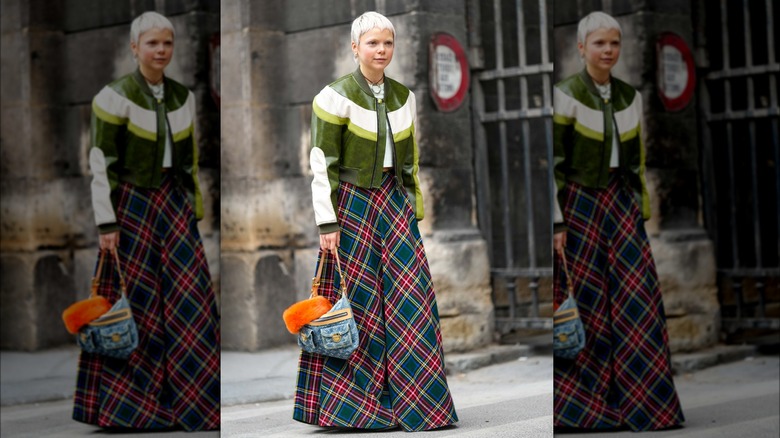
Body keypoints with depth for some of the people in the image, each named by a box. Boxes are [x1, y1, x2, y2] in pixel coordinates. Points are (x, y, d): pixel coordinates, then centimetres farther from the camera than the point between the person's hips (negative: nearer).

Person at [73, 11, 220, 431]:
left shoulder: (182, 96, 7)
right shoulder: (114, 96, -10)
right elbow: (101, 163, -11)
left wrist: (192, 210, 15)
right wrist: (106, 223, -14)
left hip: (173, 203, 5)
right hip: (131, 205, -5)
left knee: (188, 299, -1)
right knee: (132, 302, 1)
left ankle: (191, 399, 8)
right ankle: (118, 400, 16)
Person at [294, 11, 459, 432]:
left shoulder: (403, 96, 10)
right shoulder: (335, 97, -7)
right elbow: (323, 165, -9)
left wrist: (413, 211, 15)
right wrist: (327, 223, -13)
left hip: (394, 203, 5)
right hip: (352, 205, -5)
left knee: (410, 300, -1)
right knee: (355, 303, -1)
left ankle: (413, 399, 7)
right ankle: (342, 401, 11)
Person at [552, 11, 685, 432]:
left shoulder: (630, 96, 7)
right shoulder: (564, 95, -11)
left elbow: (636, 160, 14)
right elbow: (550, 163, -11)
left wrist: (641, 214, 13)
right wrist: (557, 224, -15)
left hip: (620, 203, 5)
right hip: (577, 204, -5)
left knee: (637, 300, -2)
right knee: (583, 304, -1)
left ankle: (639, 403, 5)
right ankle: (575, 402, 15)